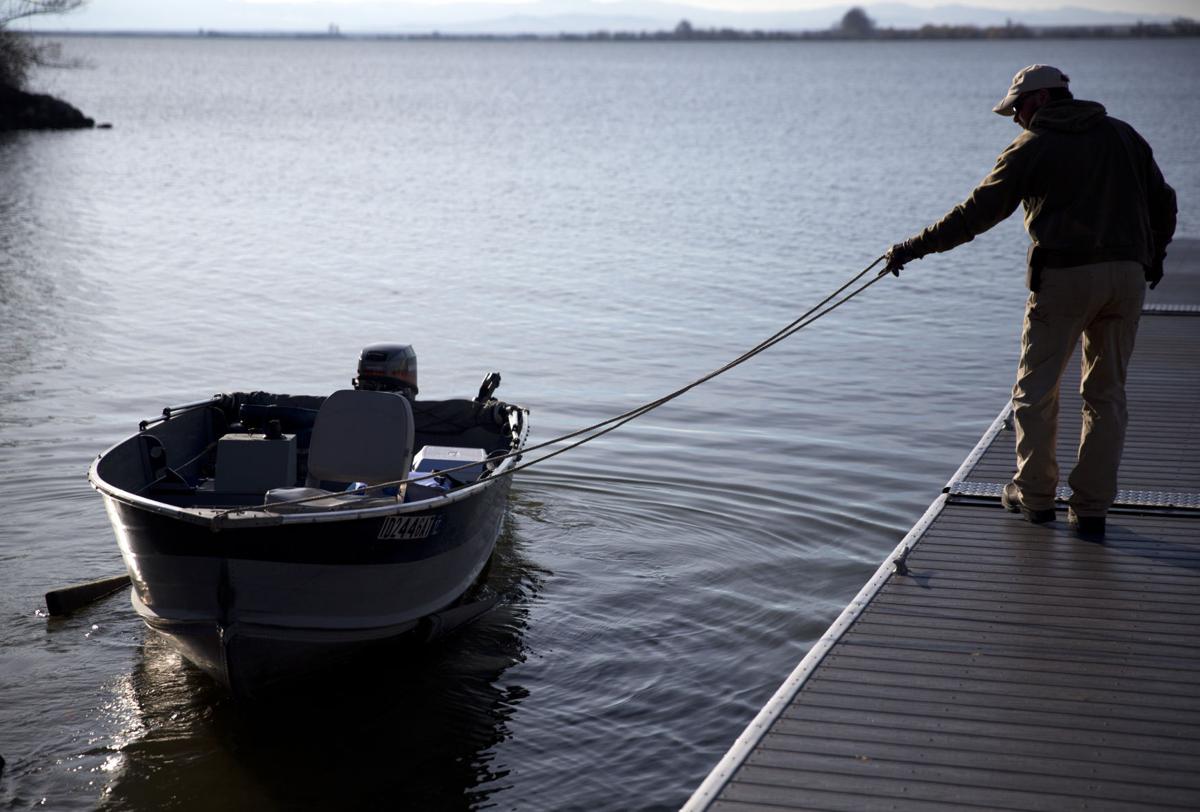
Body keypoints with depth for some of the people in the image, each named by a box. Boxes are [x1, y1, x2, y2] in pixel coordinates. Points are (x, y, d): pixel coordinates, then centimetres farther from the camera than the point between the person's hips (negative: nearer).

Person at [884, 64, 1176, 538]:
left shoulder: (1032, 147, 0)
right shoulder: (1124, 135, 15)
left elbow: (978, 212, -5)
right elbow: (1163, 202, 17)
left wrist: (913, 248, 0)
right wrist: (1153, 257, 32)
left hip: (1064, 274, -5)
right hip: (1128, 275, 5)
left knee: (1036, 390, 9)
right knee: (1107, 393, 10)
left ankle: (1035, 495, 17)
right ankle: (1092, 508, 10)